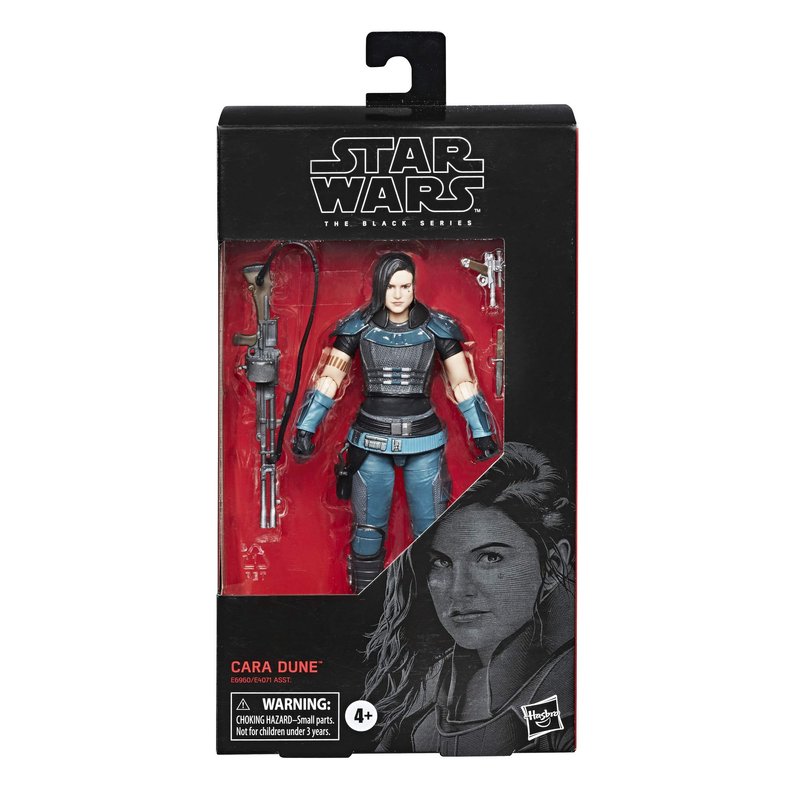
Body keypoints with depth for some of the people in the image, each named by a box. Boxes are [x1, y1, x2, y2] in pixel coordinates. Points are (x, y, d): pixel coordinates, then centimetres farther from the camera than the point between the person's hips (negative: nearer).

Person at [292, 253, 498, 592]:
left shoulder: (437, 328, -1)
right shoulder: (358, 327, -1)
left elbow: (462, 383, 3)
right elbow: (329, 379, 1)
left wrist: (482, 433, 1)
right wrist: (305, 428, -5)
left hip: (424, 442, 0)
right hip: (371, 443, 0)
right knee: (368, 529, 8)